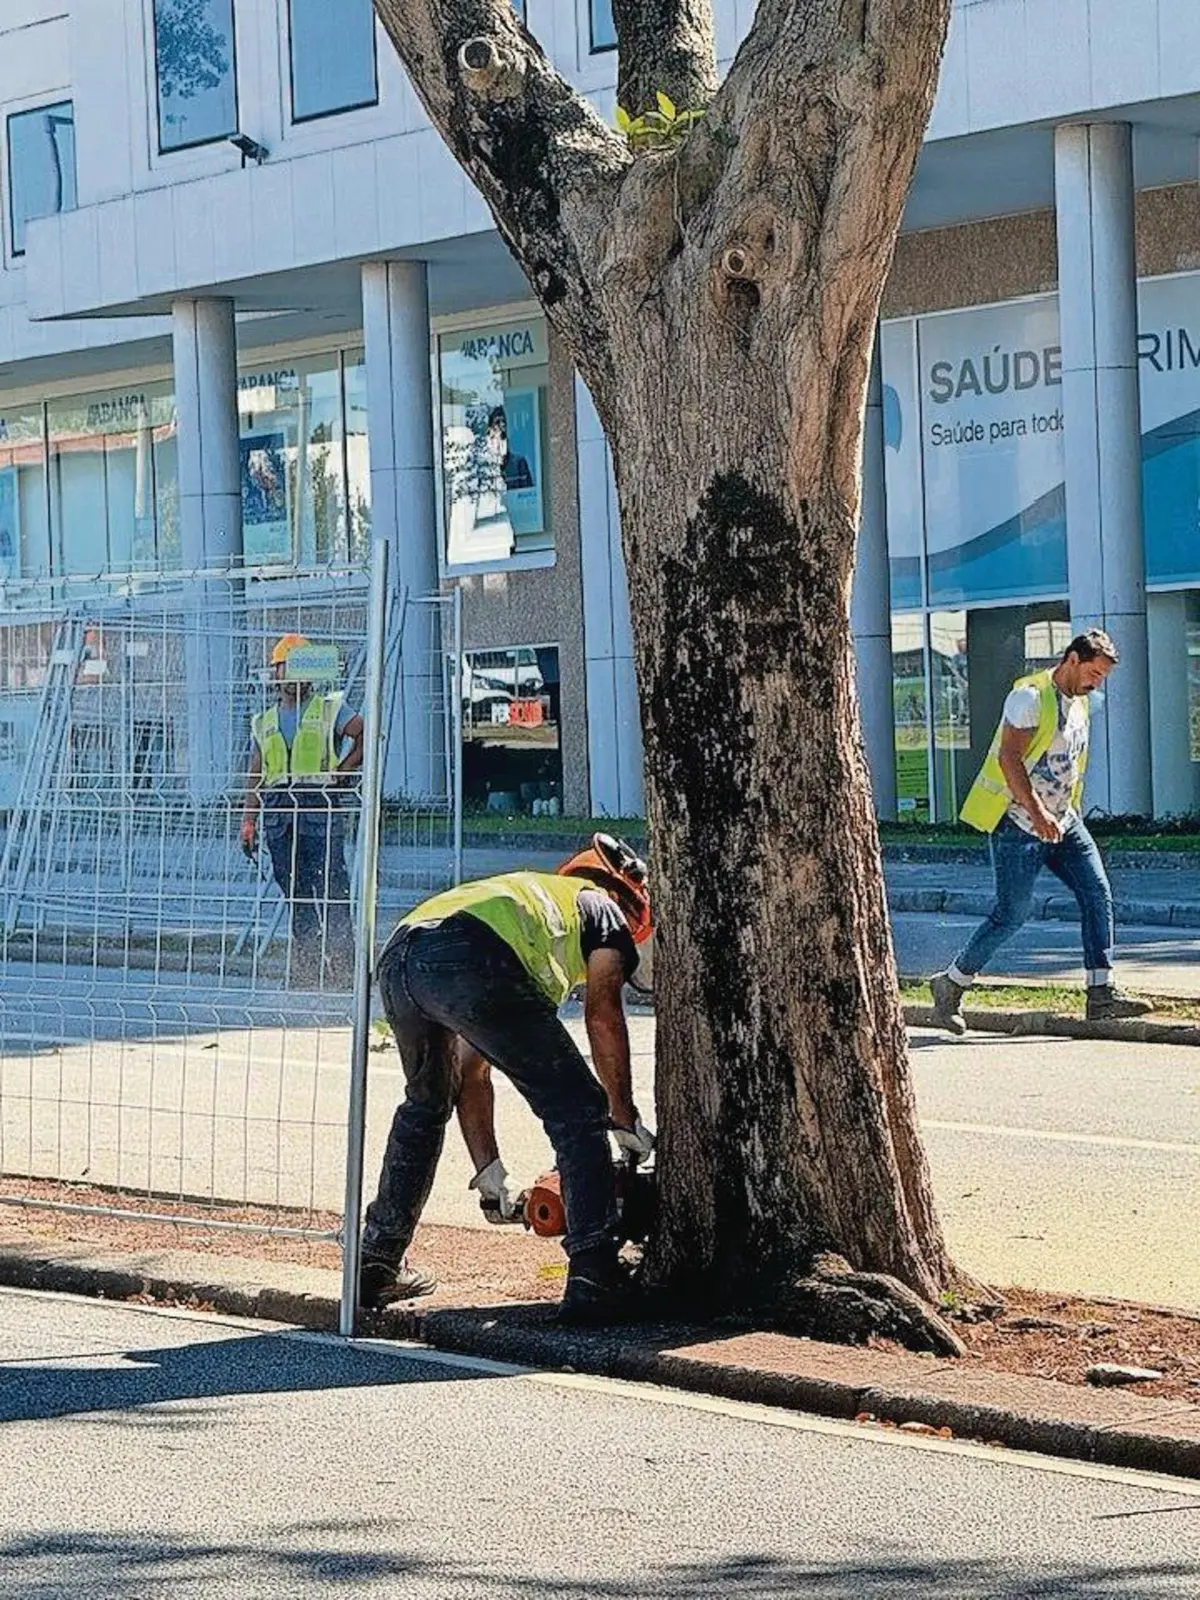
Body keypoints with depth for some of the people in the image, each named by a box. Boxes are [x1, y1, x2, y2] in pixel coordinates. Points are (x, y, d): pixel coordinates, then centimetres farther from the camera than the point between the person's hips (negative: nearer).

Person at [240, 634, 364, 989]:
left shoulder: (330, 709, 8)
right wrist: (248, 821, 10)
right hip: (277, 811, 4)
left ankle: (341, 969, -12)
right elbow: (255, 777, 19)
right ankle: (305, 970, 5)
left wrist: (342, 773, -6)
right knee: (295, 894, 3)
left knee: (330, 891, -10)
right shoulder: (264, 722, 21)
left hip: (319, 808, -4)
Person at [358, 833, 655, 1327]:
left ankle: (377, 1266, 37)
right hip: (475, 964, -7)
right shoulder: (601, 908, 30)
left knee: (425, 1105, 33)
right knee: (577, 1112, 4)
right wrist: (625, 1119, 19)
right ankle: (593, 1281, -4)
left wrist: (489, 1173, 39)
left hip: (397, 958, 7)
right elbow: (602, 1015, 9)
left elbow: (470, 1072, 40)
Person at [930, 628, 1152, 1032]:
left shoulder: (1078, 702, 13)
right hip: (1019, 823, -8)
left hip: (1063, 821, 8)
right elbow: (1009, 758, -21)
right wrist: (1037, 812, -27)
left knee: (1098, 895, -5)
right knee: (1011, 913, -6)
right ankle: (951, 984, 10)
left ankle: (1101, 993, -6)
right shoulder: (1031, 696, -14)